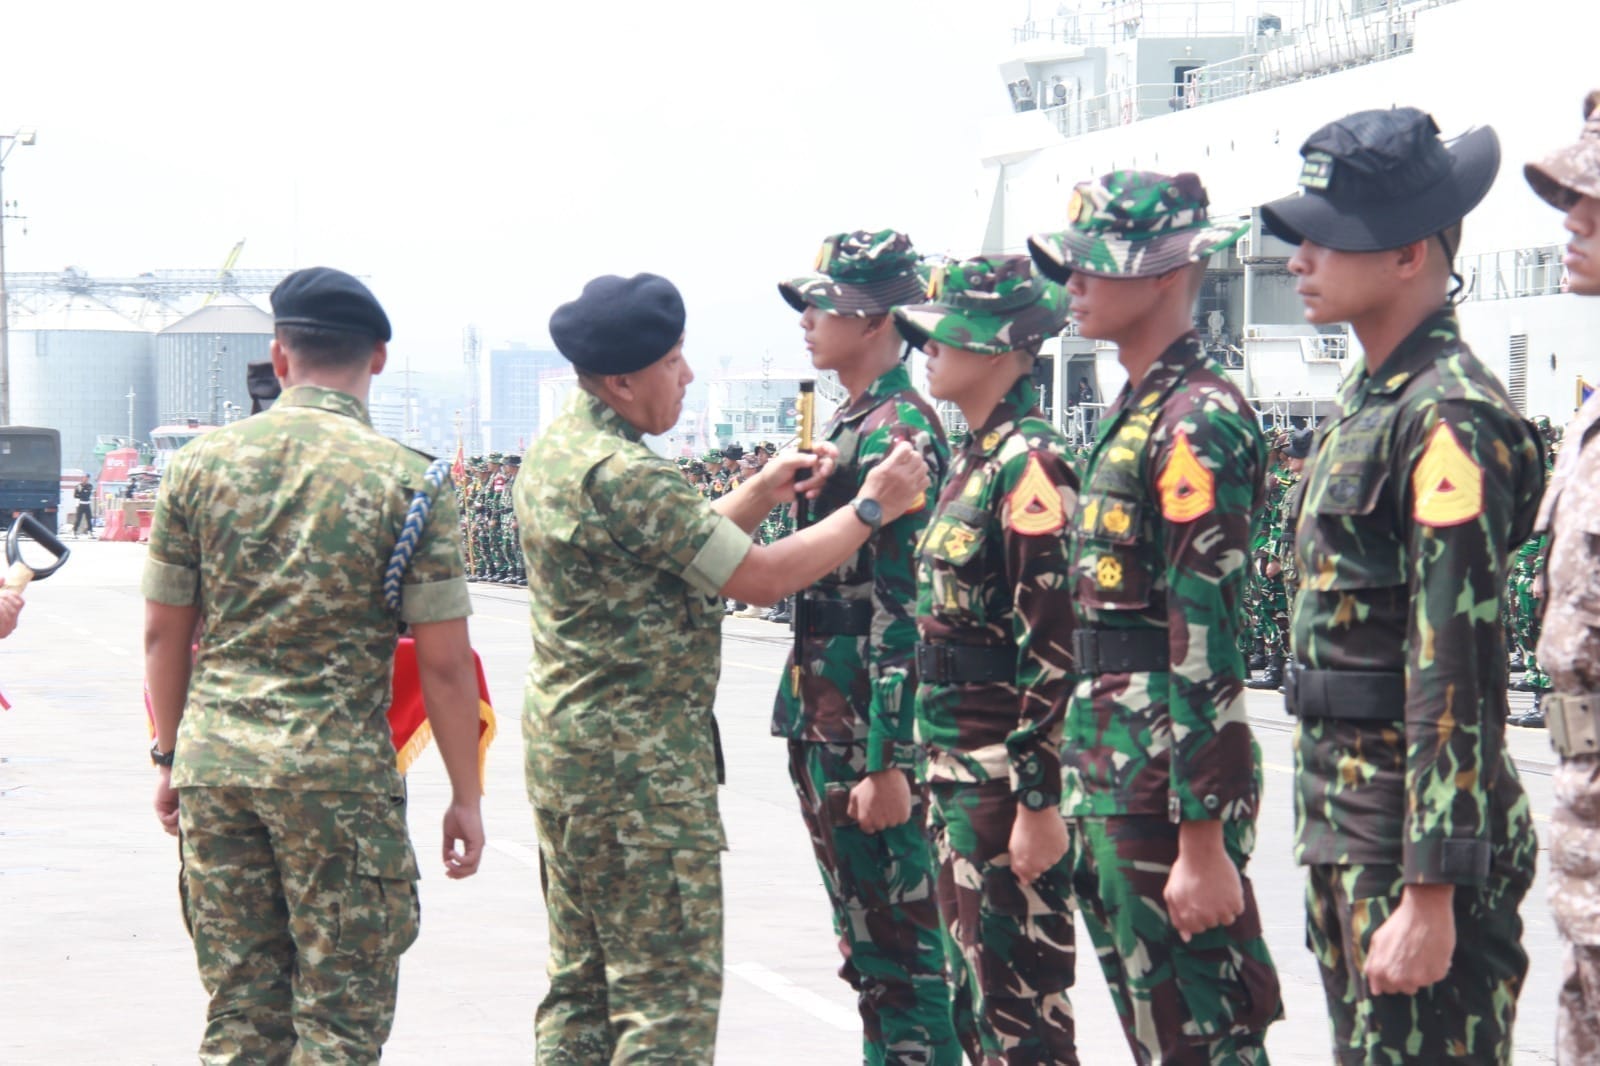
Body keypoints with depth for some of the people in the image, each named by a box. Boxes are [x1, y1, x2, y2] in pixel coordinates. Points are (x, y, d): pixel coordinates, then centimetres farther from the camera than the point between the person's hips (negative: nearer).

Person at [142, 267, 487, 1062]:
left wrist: (170, 757, 19)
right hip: (341, 770, -4)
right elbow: (444, 661, -7)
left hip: (214, 762, 4)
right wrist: (466, 796, 2)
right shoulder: (405, 480, -6)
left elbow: (163, 633, 7)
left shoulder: (201, 464, 3)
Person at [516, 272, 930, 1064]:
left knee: (583, 982, 14)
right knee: (669, 993, -6)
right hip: (639, 760, -10)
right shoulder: (623, 473, -19)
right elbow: (759, 579, -16)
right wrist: (871, 509, -7)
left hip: (563, 748, 10)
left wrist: (763, 493, 11)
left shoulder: (554, 452, 11)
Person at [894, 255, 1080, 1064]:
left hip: (1009, 774, -10)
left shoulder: (1031, 464, -15)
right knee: (974, 981, 14)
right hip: (959, 764, 10)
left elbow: (1056, 648, -20)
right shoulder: (974, 458, 14)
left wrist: (1040, 801, -22)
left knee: (1021, 998, -4)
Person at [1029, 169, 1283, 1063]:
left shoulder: (1197, 420, -15)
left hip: (1167, 778, -10)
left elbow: (1205, 644, -21)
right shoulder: (1134, 409, 16)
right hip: (1110, 773, 10)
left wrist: (1204, 842, -23)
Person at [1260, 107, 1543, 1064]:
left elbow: (1457, 674, -21)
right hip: (1346, 820, 10)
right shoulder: (1371, 398, 14)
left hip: (1416, 839, -10)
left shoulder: (1449, 419, -16)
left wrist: (1431, 894, -24)